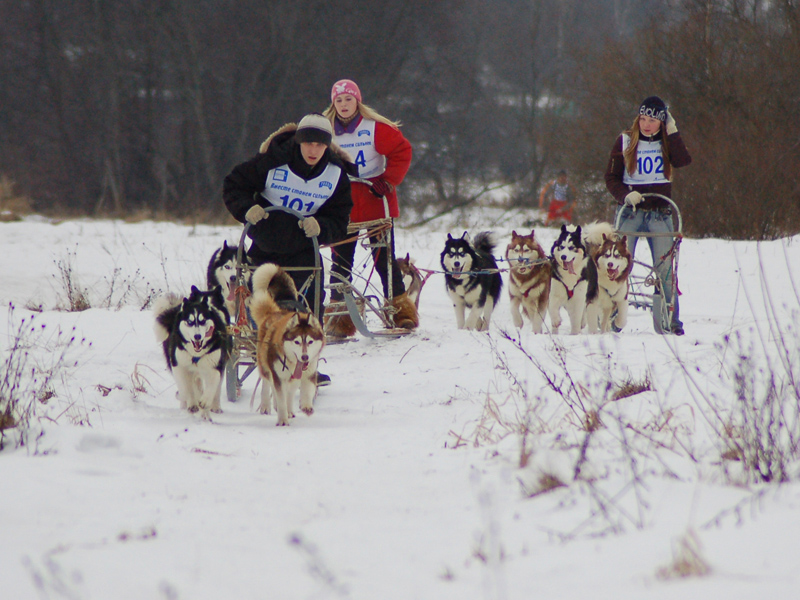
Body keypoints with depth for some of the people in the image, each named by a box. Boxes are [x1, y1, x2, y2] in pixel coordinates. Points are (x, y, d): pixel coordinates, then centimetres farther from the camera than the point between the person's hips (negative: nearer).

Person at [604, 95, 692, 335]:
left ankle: (671, 320, 1)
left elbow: (683, 161, -13)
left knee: (665, 268, -4)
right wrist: (625, 195, -16)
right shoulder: (625, 141, 3)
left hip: (660, 214, 1)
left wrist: (672, 132, -12)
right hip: (630, 212, -1)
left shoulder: (667, 142, 7)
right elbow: (611, 178, 1)